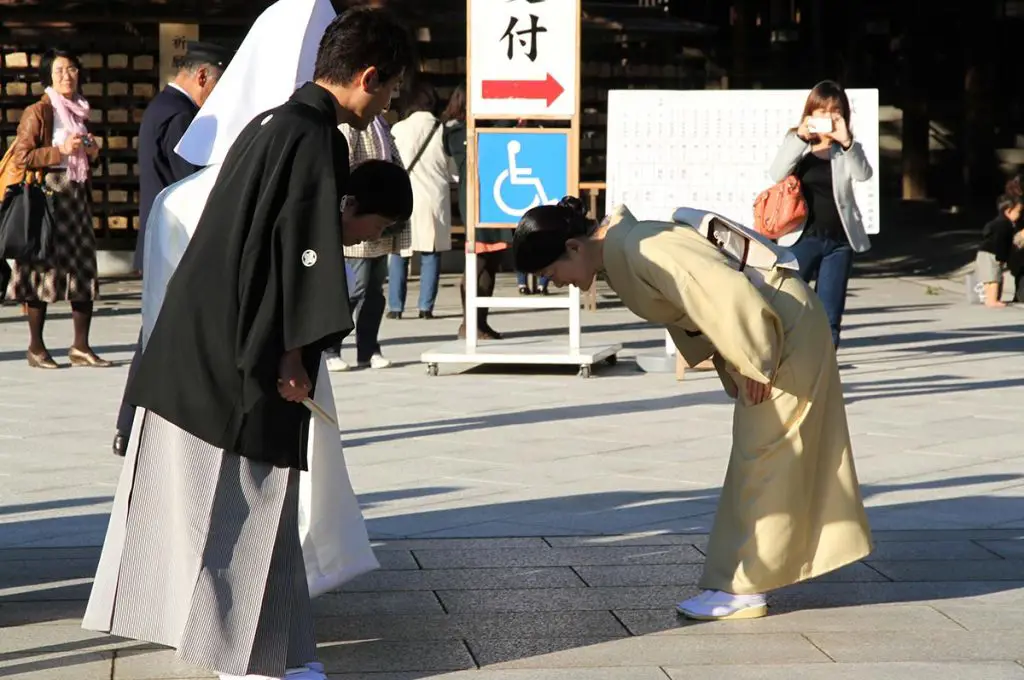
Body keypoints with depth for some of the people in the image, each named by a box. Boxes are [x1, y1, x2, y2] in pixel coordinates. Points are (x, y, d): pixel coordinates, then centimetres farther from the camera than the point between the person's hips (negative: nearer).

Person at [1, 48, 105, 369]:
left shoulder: (79, 111, 18)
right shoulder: (38, 112, -5)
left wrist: (92, 152, 7)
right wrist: (60, 151, -18)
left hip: (77, 195, 7)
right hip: (48, 196, -7)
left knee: (84, 269, 2)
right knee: (45, 267, -5)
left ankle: (81, 346, 6)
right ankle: (36, 346, 3)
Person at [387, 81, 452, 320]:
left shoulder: (399, 129, -3)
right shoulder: (443, 129, -2)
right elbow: (452, 168, 4)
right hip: (434, 198, 0)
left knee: (399, 254, 6)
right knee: (430, 254, 5)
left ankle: (395, 306, 2)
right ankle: (426, 306, 0)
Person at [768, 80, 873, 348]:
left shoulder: (847, 148, 6)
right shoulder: (795, 142, 4)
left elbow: (863, 174, -13)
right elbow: (777, 174, -14)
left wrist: (846, 142, -28)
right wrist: (801, 138, -25)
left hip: (839, 241, 2)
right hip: (802, 238, -2)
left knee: (829, 317, 4)